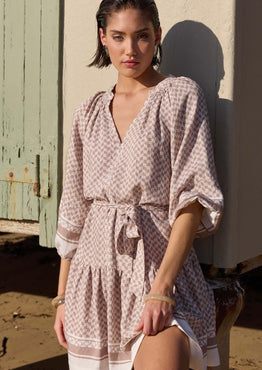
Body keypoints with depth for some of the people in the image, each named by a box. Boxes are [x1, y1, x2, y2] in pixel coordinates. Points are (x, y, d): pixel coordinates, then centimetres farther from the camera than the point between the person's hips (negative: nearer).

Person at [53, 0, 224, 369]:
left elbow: (192, 200, -9)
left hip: (161, 263, -4)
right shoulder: (90, 112, 12)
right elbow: (74, 211, 14)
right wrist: (63, 296, 12)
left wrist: (162, 287, -19)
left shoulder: (180, 96, -1)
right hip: (95, 268, 4)